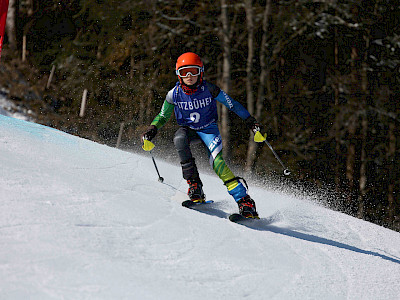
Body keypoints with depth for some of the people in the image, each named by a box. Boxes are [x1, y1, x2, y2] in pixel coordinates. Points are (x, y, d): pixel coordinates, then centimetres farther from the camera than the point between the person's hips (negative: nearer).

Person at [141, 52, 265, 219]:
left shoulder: (209, 90, -17)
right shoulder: (174, 94, -13)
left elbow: (232, 104, -5)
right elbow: (163, 116, 2)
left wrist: (250, 120, -9)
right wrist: (152, 129, -17)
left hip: (208, 129, -2)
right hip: (188, 129, 2)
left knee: (216, 161, -24)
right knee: (179, 139, -34)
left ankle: (245, 201, -26)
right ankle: (194, 185, -31)